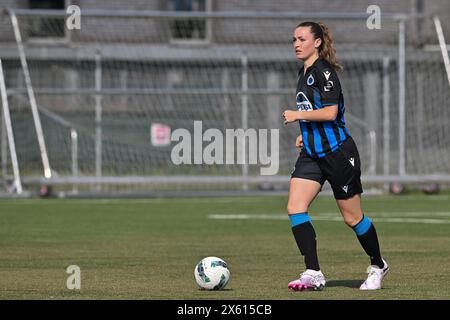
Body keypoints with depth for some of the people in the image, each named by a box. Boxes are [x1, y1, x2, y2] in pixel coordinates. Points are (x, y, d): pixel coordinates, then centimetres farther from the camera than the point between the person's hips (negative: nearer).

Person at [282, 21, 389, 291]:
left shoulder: (324, 71, -14)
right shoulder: (304, 73, 14)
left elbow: (330, 112, -23)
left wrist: (297, 115, -13)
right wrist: (306, 134, 16)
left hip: (337, 152, -8)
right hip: (312, 154, 8)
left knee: (352, 217, 2)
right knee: (295, 208, -10)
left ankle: (378, 266, 24)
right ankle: (314, 274, -10)